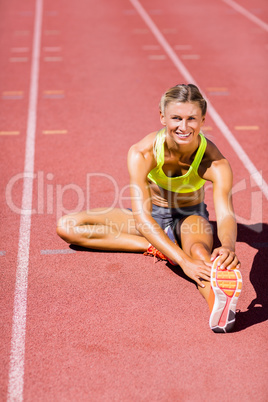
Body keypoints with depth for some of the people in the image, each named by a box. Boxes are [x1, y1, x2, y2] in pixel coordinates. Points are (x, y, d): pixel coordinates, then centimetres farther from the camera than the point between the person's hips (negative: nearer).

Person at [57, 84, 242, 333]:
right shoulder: (142, 153, -30)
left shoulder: (214, 162, -29)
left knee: (200, 249, -41)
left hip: (189, 217, -2)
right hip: (151, 215, 3)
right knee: (67, 227, -16)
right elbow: (142, 218, -38)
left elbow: (225, 214, -41)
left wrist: (228, 247, -67)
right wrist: (183, 260, -52)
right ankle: (154, 247, -25)